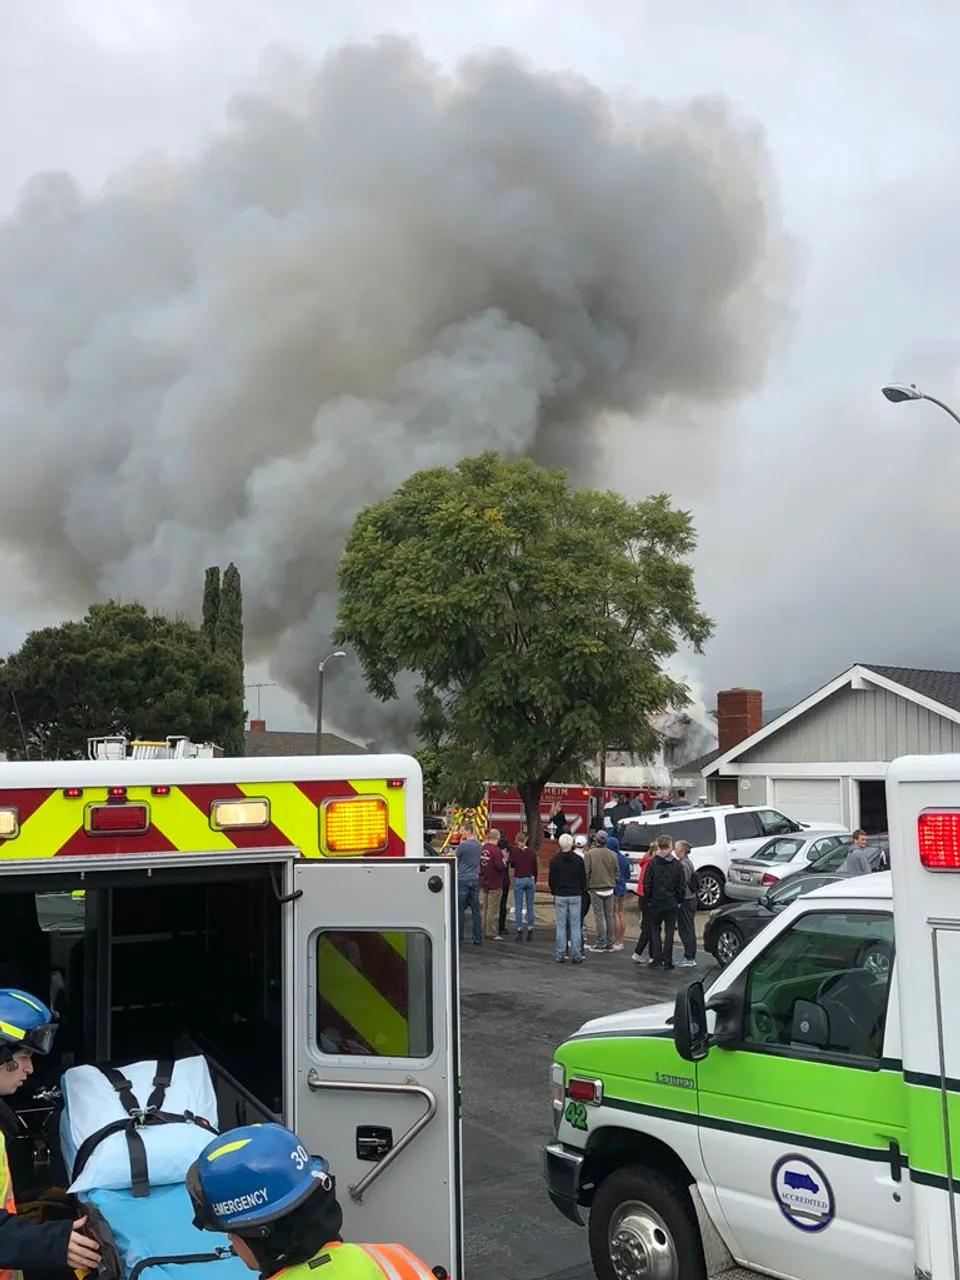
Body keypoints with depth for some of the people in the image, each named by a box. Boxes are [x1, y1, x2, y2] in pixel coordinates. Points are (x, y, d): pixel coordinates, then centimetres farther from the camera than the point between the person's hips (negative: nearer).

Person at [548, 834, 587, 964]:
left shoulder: (555, 860, -4)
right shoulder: (578, 860, -3)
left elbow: (551, 880, 2)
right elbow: (584, 879, 2)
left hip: (560, 896, 0)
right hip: (575, 896, 0)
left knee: (561, 926, 4)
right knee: (575, 926, 3)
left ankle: (560, 954, 4)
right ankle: (576, 954, 1)